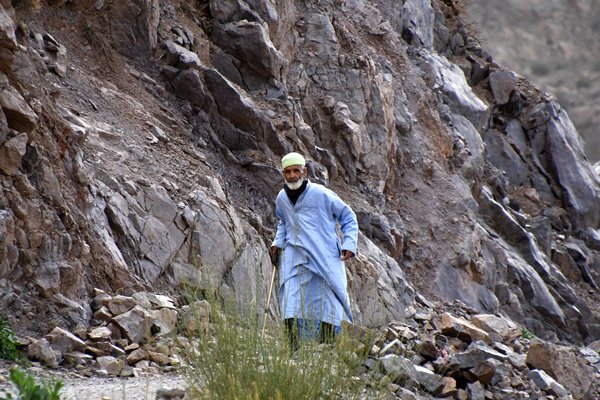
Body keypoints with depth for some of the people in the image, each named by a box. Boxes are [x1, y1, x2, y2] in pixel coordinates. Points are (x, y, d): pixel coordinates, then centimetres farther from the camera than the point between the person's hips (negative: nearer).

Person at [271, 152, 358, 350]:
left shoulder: (321, 194, -7)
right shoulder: (282, 198, 9)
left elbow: (348, 218, 4)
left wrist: (349, 244, -6)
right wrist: (278, 242, 15)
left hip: (325, 259, -4)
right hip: (294, 258, 4)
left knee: (327, 311, -4)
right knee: (290, 304, -11)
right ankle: (294, 353, -12)